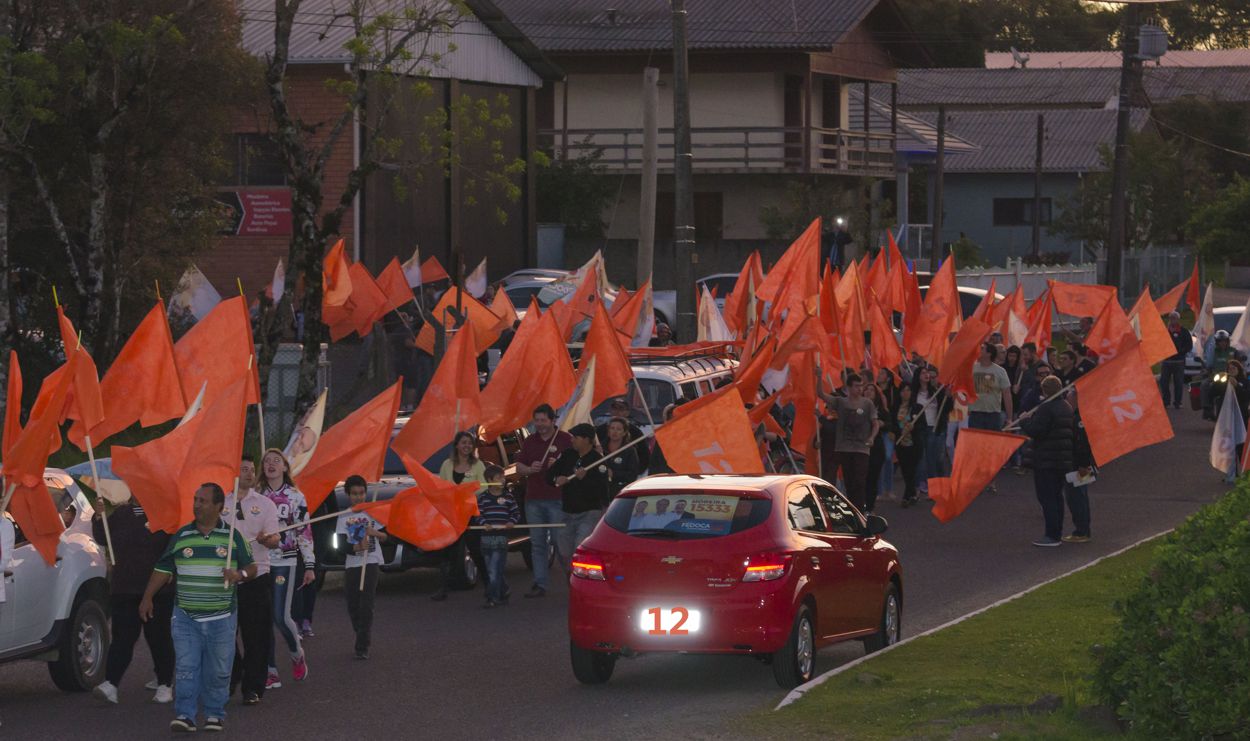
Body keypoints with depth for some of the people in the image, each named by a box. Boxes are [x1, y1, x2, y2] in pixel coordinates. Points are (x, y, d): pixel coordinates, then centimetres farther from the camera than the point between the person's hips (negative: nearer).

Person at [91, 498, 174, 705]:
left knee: (159, 637, 5)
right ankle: (110, 684, -10)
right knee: (122, 637, -3)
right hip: (123, 590, 3)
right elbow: (101, 538, 9)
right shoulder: (120, 514, 10)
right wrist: (99, 518, -5)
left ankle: (165, 685, 16)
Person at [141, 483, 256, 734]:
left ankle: (215, 714, 15)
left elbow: (251, 567, 7)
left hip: (221, 618, -1)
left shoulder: (232, 536, 2)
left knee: (218, 670, 4)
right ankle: (185, 715, -4)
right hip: (186, 616, 1)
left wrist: (239, 574, -15)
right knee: (186, 667, -6)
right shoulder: (181, 536, 6)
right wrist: (147, 598, 4)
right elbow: (163, 570, 10)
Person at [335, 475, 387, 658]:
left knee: (366, 605, -11)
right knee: (353, 606, 6)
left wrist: (375, 533, -13)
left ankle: (363, 647, -12)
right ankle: (362, 639, 25)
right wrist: (357, 547, -24)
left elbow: (386, 537, 8)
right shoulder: (344, 517, 3)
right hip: (351, 564, 2)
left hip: (371, 563, -2)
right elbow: (342, 545, -5)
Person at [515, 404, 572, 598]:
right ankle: (539, 585, 8)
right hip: (533, 499, 5)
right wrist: (530, 469, -6)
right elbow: (518, 467, 16)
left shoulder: (565, 440, -1)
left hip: (557, 500, -5)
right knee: (537, 544, 5)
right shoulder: (530, 442, 15)